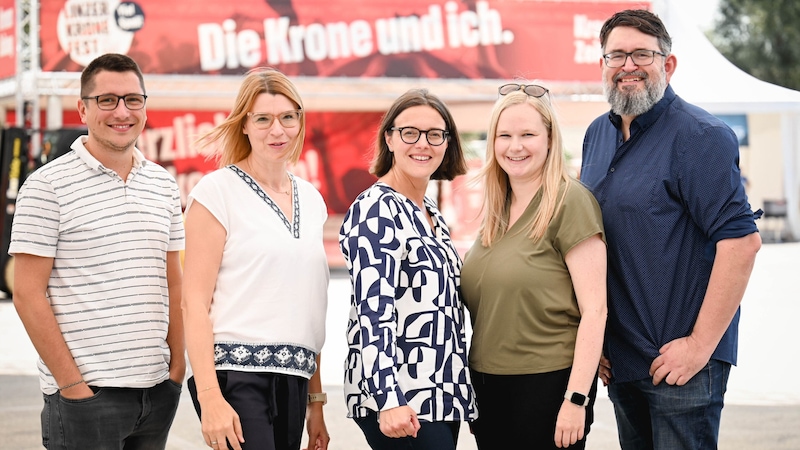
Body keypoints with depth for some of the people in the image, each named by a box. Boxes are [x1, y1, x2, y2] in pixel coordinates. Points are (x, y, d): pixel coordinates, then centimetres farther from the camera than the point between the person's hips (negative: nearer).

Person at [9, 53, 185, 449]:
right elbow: (28, 295, -8)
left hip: (157, 387, 5)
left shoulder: (163, 184, 12)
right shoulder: (48, 186, -5)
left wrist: (177, 364, 7)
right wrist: (71, 383, -11)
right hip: (86, 391, -5)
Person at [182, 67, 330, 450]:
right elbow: (194, 303, -8)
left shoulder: (310, 199, 15)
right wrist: (209, 397, -16)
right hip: (236, 372, -6)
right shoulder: (218, 191, -3)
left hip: (292, 380, 6)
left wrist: (316, 401, 17)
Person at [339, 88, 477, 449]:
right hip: (400, 403, -8)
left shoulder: (430, 213, 15)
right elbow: (373, 310, -19)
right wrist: (388, 400, -27)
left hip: (440, 397, 9)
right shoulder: (375, 210, -11)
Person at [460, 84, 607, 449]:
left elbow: (594, 311, -14)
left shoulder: (570, 203, -11)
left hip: (546, 386, -6)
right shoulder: (496, 208, 9)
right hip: (487, 386, 7)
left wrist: (576, 399, -18)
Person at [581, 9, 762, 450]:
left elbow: (742, 242, -19)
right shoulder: (597, 135, 10)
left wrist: (700, 345, -20)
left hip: (681, 363, -7)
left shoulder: (699, 137, -13)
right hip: (617, 359, 7)